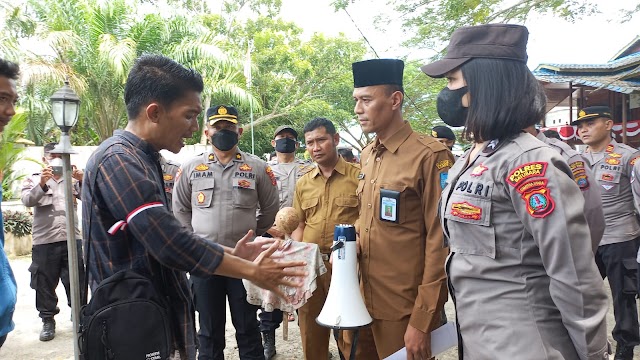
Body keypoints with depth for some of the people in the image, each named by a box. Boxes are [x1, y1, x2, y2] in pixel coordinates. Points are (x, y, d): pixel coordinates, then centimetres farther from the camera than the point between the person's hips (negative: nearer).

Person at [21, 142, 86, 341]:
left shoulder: (72, 179, 13)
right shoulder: (33, 180, 9)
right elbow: (27, 200, -9)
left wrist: (82, 181, -23)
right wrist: (42, 184, -27)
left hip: (72, 239, 1)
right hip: (44, 242, -1)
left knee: (76, 281, 8)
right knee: (45, 283, 6)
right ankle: (48, 320, 19)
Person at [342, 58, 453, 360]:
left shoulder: (431, 156, -16)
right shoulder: (366, 156, 8)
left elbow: (440, 244, -16)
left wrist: (423, 321, -14)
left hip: (405, 311, -7)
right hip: (362, 302, 7)